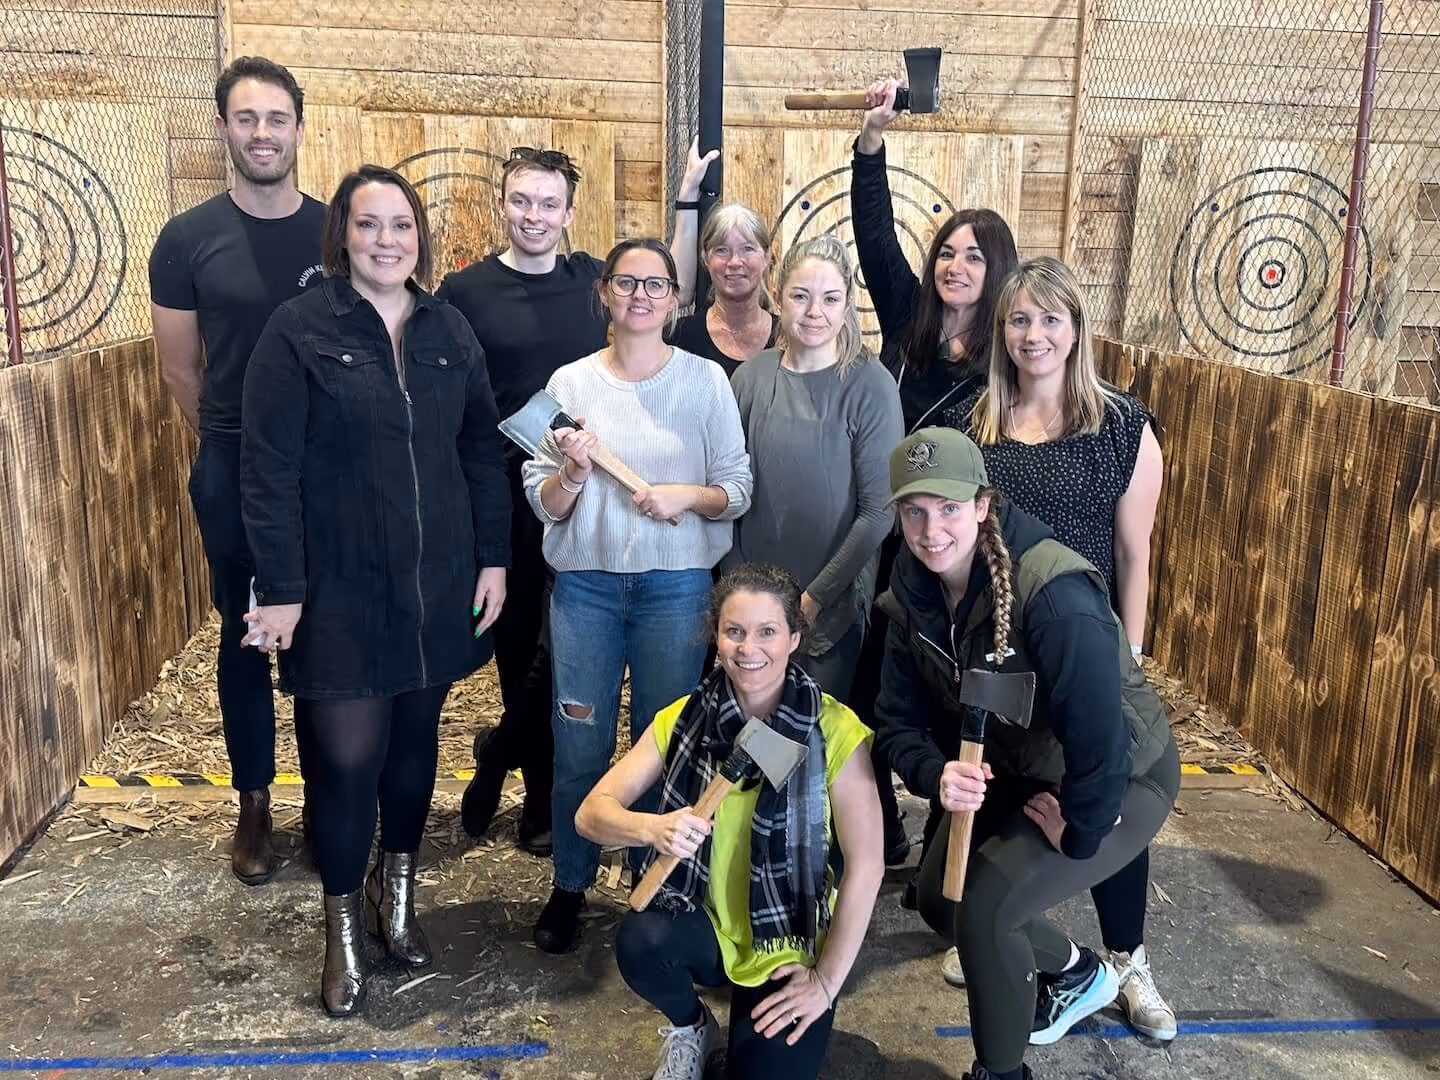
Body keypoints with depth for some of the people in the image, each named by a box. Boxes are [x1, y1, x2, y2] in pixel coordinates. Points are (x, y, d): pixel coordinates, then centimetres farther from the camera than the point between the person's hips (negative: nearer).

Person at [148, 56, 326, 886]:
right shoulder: (188, 239, -4)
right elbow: (179, 368, 4)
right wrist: (233, 441, 10)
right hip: (232, 471, -1)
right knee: (245, 636, 9)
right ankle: (254, 803, 23)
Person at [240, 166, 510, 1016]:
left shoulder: (450, 331, 6)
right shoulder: (298, 331, -8)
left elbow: (484, 450, 9)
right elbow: (268, 467, -10)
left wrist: (493, 557, 4)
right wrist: (281, 588, -13)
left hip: (437, 584, 4)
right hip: (339, 590, -4)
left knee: (415, 740, 15)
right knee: (347, 757, -3)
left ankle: (398, 892, 37)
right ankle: (344, 924, 21)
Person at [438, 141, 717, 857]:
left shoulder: (593, 279, 4)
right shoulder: (463, 292, -4)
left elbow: (676, 290, 17)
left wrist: (688, 197, 8)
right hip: (504, 501, -2)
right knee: (521, 646, 10)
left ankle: (496, 756, 28)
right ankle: (541, 802, 30)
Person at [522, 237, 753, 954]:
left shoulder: (705, 381, 1)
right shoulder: (570, 383, 3)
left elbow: (739, 490, 2)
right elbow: (542, 503, 3)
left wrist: (687, 496, -16)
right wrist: (572, 473, -17)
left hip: (675, 585, 0)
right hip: (585, 583, 1)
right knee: (579, 742, 5)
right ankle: (569, 887, 24)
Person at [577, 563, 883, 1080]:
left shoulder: (834, 731, -17)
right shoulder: (682, 719, -9)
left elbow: (865, 867, -14)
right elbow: (592, 812, -12)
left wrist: (826, 982, -11)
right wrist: (651, 828, -33)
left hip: (791, 943, -1)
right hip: (705, 925, 2)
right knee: (640, 939, -29)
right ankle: (691, 1028, 5)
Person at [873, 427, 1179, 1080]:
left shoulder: (1055, 596, -35)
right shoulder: (912, 594, -12)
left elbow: (1099, 736, -34)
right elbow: (900, 719, -9)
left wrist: (1077, 833, -20)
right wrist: (937, 774, -30)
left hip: (1120, 781, -7)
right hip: (1015, 769, 8)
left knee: (986, 906, -20)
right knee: (940, 900, 12)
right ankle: (1079, 975, 40)